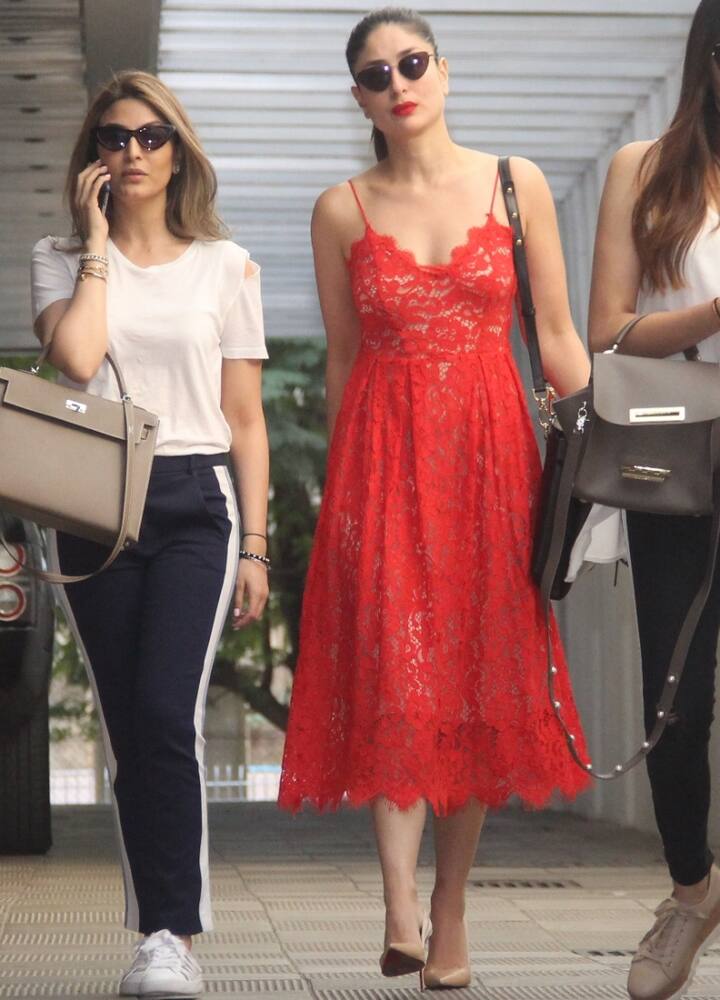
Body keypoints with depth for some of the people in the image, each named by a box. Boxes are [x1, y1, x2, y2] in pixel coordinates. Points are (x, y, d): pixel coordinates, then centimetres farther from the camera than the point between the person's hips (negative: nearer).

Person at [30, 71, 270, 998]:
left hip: (195, 504, -1)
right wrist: (98, 239, -4)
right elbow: (76, 358, -12)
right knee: (127, 729, 3)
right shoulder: (60, 258, 10)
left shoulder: (224, 264, 10)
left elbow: (245, 419, 9)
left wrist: (254, 546, 3)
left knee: (165, 714, -18)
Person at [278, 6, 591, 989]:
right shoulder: (342, 210, 6)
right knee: (395, 672, -13)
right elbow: (343, 357, 12)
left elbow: (560, 337, 6)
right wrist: (340, 483, 13)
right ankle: (401, 907, -16)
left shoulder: (516, 184, 5)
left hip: (491, 447, 1)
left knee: (479, 681, 2)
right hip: (384, 454, 0)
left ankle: (451, 911, 11)